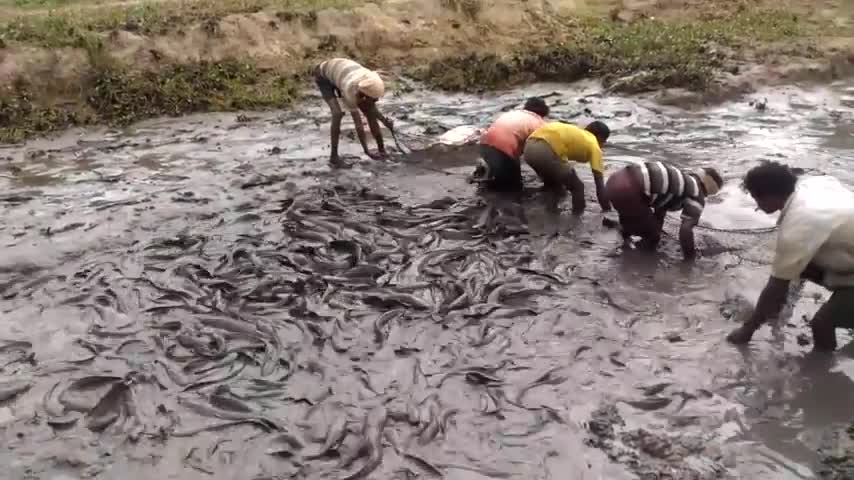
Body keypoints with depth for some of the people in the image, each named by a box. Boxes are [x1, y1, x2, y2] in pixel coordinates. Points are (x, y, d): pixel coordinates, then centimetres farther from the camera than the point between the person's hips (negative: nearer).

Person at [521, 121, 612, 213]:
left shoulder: (576, 135, 37)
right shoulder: (594, 145, 17)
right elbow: (599, 183, 12)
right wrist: (607, 209, 18)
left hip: (529, 148, 8)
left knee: (552, 183, 33)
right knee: (578, 187, 14)